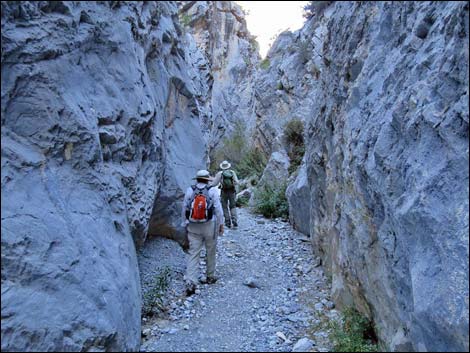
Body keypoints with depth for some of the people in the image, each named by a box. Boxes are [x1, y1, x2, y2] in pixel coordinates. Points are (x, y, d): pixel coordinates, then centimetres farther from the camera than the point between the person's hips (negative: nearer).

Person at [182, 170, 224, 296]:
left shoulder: (189, 190, -2)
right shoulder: (212, 191, -8)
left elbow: (184, 209, 3)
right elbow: (218, 209, -8)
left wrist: (185, 224, 14)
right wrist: (221, 224, 3)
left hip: (193, 227, 2)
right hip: (209, 226, -1)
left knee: (193, 254, 3)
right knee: (210, 252, 17)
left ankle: (191, 283, -5)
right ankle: (210, 276, 31)